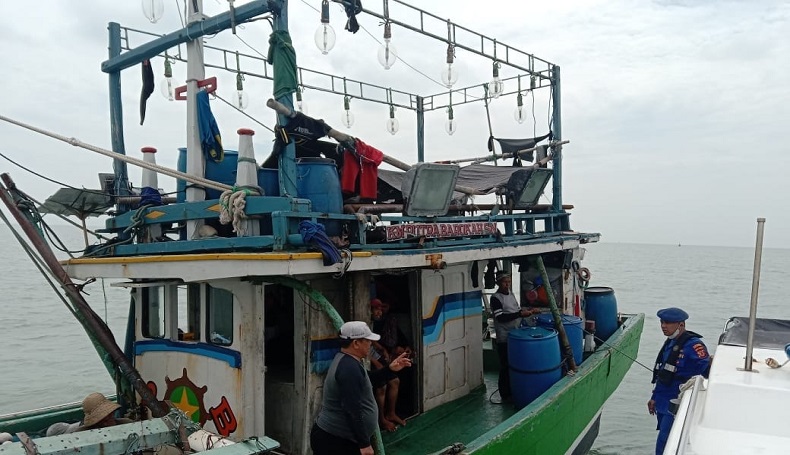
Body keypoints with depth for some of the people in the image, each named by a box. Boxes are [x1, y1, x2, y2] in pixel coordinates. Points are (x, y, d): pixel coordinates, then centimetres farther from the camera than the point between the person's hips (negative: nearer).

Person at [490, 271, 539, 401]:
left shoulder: (510, 293, 10)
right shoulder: (495, 298, -15)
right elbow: (501, 317, -22)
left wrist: (529, 311, 1)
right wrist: (521, 313, -25)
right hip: (504, 338, -8)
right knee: (506, 366, 1)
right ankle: (505, 394, 13)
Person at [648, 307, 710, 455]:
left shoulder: (693, 345, -16)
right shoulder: (670, 343, 12)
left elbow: (707, 370, -24)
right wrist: (655, 397, 21)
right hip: (663, 404, 9)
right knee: (664, 442, 17)